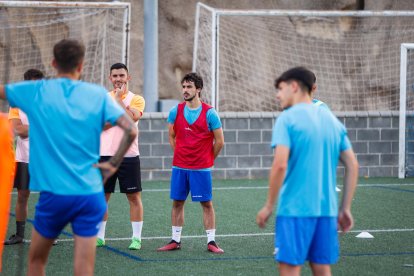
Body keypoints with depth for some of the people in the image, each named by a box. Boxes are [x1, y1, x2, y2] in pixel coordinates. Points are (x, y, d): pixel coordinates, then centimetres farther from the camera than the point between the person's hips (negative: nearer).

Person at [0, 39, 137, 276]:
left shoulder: (36, 92, 0)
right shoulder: (98, 94, 2)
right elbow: (131, 131, -6)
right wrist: (113, 164, 3)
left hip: (54, 194, -1)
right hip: (91, 194, 1)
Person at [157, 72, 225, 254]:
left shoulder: (209, 113, -7)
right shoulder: (175, 111, 3)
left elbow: (219, 141, -1)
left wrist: (208, 160, 7)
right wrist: (180, 155, 12)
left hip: (202, 168, -3)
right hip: (179, 166, 3)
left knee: (206, 204, 0)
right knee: (177, 202, 7)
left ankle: (211, 242, 5)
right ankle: (175, 240, 15)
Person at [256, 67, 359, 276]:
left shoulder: (287, 119, -6)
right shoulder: (332, 120, 13)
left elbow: (280, 165, -16)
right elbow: (353, 166, 11)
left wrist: (268, 206, -7)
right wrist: (345, 208, 14)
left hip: (295, 209, -6)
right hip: (327, 210, 6)